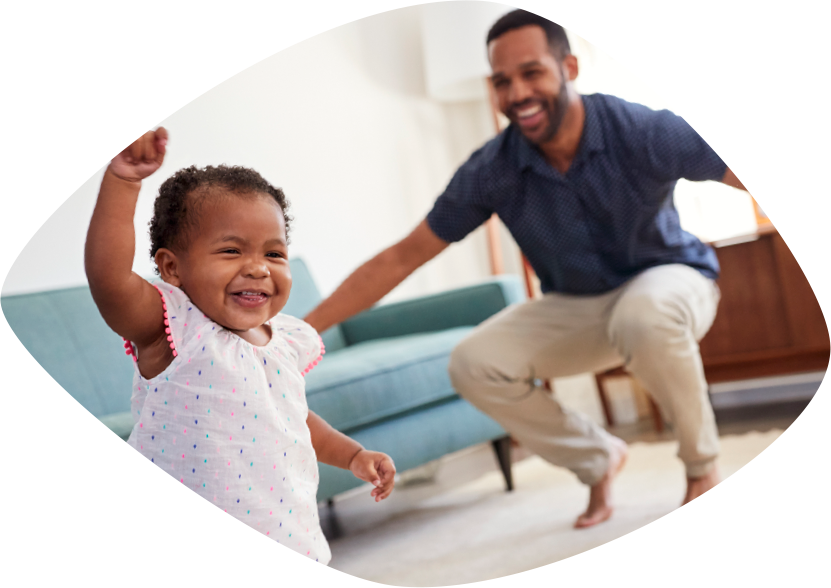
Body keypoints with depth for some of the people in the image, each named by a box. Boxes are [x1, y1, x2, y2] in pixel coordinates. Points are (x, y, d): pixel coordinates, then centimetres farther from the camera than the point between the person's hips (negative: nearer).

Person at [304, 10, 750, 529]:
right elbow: (401, 258, -11)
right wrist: (306, 329, -16)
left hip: (667, 280, -3)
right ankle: (598, 458, 5)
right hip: (577, 308, 4)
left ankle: (702, 467, -13)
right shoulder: (492, 170, -17)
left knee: (644, 314, -39)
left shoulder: (641, 132, -25)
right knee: (474, 364, -19)